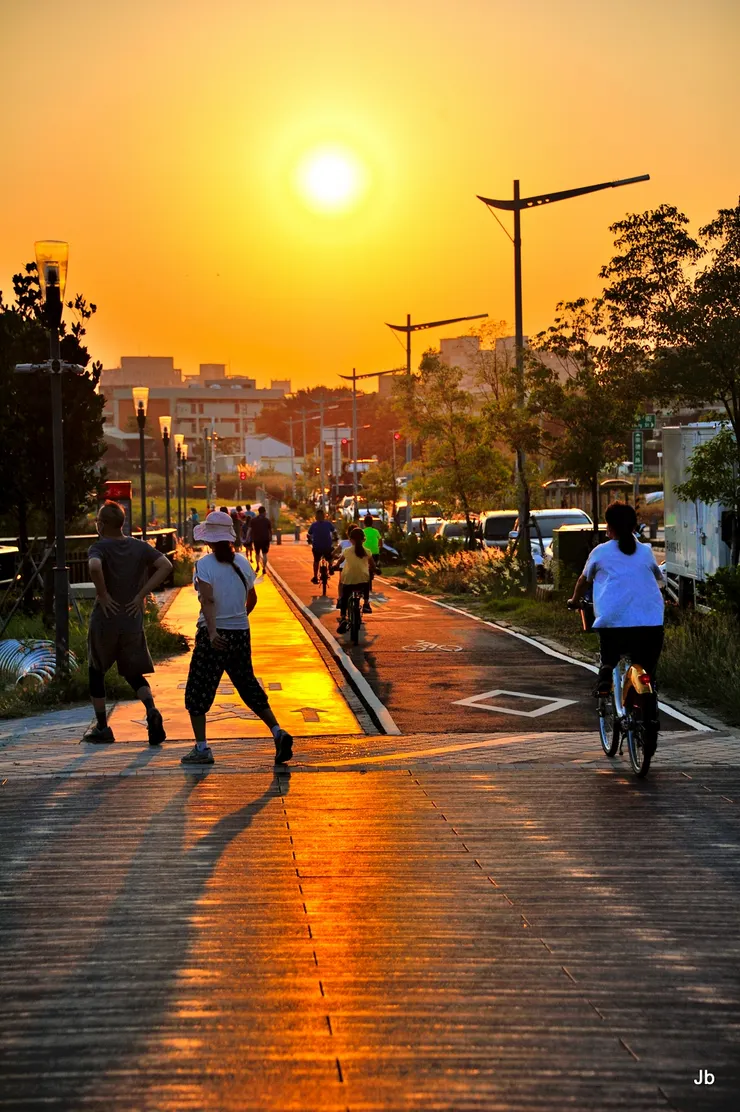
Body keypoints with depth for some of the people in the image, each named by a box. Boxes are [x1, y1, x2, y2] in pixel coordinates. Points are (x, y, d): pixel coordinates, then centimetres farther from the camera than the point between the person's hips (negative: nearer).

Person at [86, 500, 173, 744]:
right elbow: (165, 565, -9)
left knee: (96, 672, 16)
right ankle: (151, 710, -14)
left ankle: (102, 728, 19)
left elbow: (94, 567, -32)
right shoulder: (140, 547, 3)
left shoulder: (99, 547, -10)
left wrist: (102, 594, -18)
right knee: (134, 674, 14)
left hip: (104, 622, -3)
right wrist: (142, 594, -6)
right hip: (133, 623, 3)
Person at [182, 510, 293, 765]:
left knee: (198, 691, 7)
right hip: (241, 633, 5)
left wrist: (212, 632, -32)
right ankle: (277, 732, 1)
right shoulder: (242, 563, 4)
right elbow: (252, 599, 14)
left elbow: (208, 599, -24)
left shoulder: (204, 565, -11)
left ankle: (201, 748, 4)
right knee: (248, 685, 16)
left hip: (214, 635, -5)